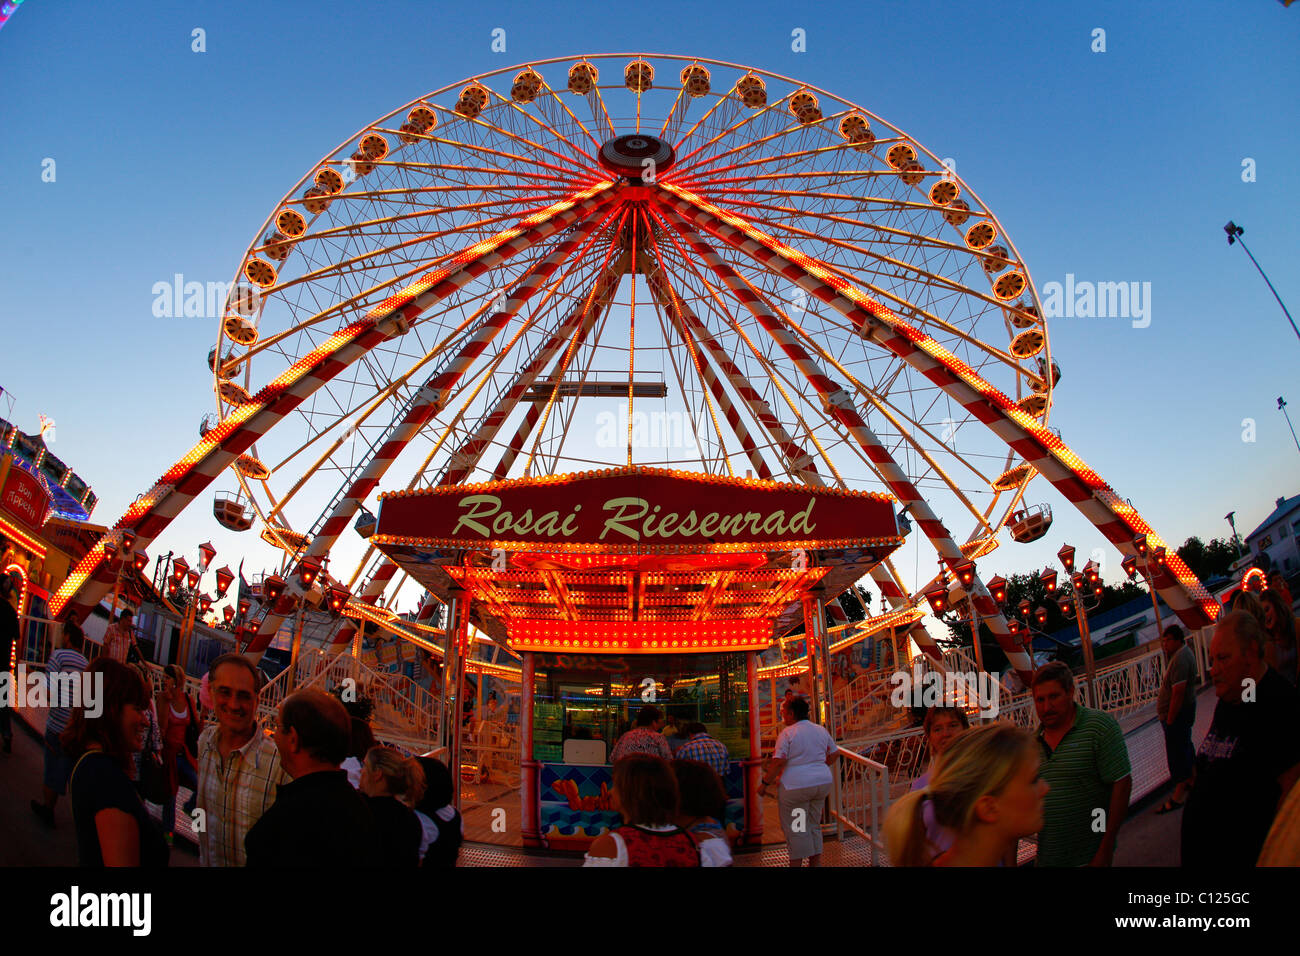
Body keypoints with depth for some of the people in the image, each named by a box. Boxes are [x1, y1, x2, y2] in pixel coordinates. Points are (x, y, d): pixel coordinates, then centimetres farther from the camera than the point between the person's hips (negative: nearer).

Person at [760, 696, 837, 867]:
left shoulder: (787, 733, -11)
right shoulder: (821, 730, 8)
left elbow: (779, 762, -17)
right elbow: (835, 753, 17)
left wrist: (765, 783, -9)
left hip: (796, 785, -7)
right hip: (822, 782, 7)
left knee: (795, 828, 3)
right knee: (814, 825, 19)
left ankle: (796, 863, 5)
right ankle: (816, 863, 23)